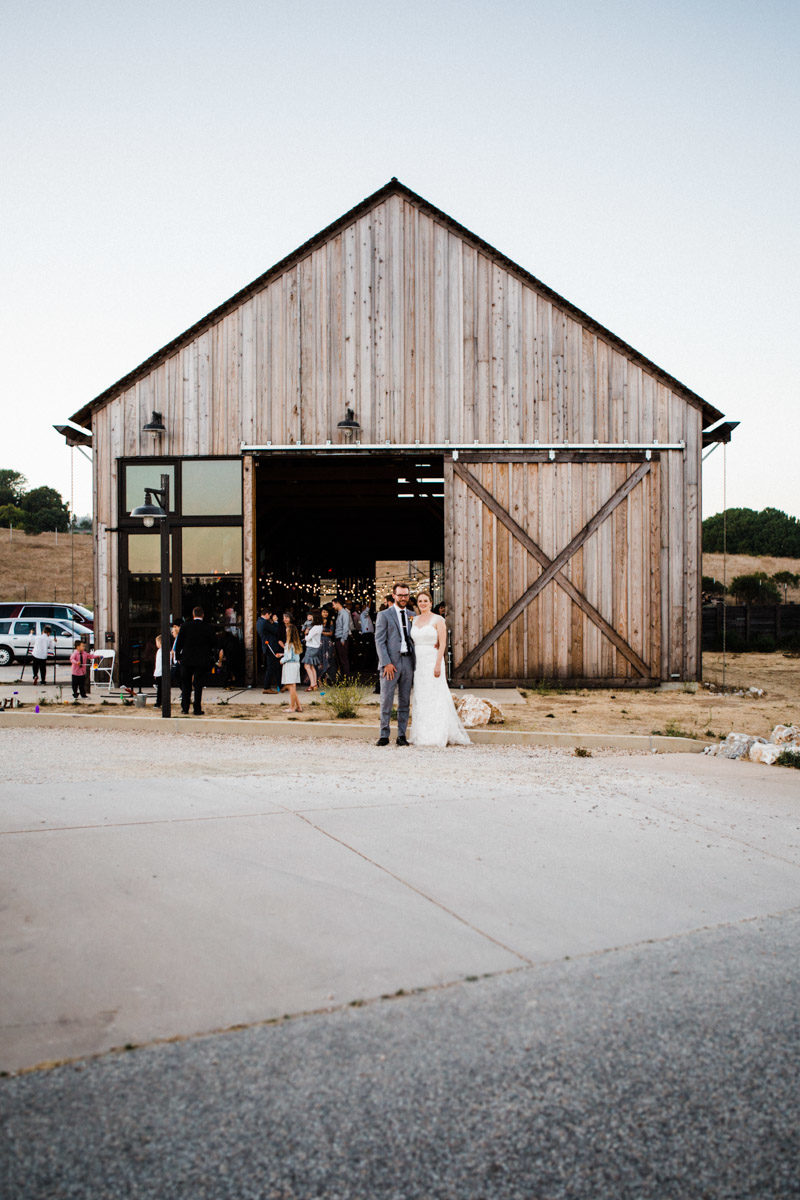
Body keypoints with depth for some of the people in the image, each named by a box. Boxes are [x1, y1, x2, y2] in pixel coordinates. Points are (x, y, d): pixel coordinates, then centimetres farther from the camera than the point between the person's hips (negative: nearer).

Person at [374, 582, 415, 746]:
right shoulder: (384, 615, 2)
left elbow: (415, 640, 17)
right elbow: (379, 641, -4)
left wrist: (415, 664, 7)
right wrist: (386, 663, -13)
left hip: (408, 662, 4)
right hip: (390, 662, -4)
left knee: (404, 701, 6)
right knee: (386, 700, -5)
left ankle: (402, 735, 12)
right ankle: (384, 735, 2)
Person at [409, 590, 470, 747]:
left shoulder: (438, 620, -5)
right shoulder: (415, 620, 13)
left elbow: (443, 644, -11)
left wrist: (438, 664, -18)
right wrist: (412, 664, 6)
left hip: (433, 662, -6)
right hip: (418, 662, 6)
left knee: (435, 697, -6)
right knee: (420, 698, 7)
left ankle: (438, 736, -2)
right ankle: (422, 735, 12)